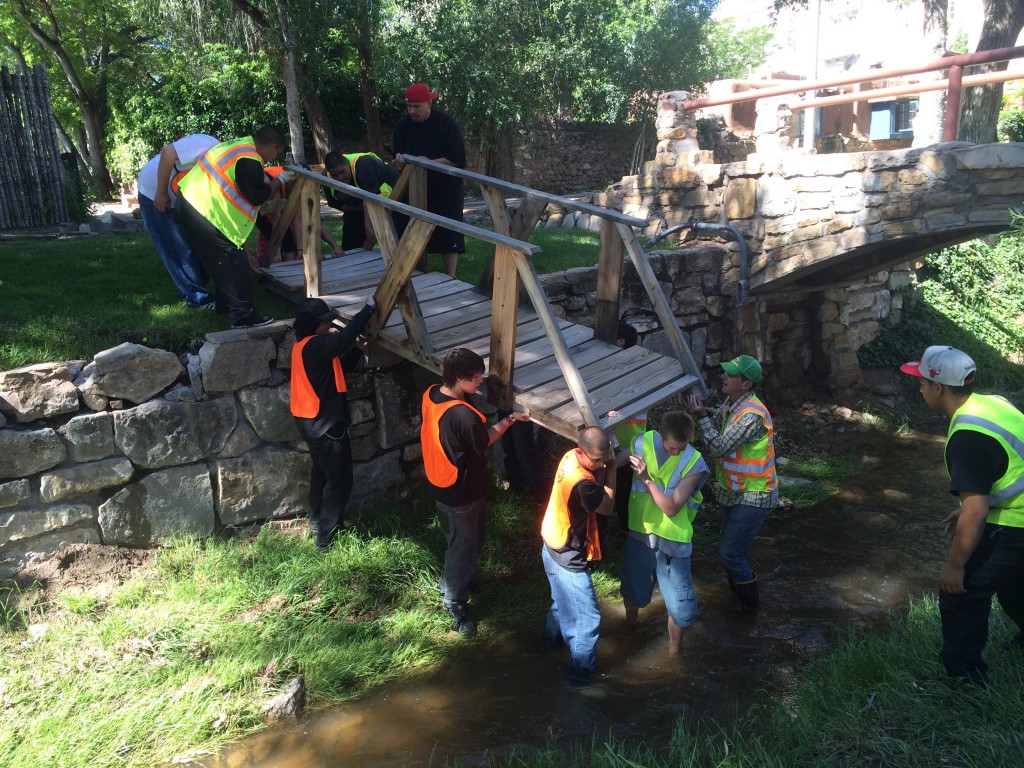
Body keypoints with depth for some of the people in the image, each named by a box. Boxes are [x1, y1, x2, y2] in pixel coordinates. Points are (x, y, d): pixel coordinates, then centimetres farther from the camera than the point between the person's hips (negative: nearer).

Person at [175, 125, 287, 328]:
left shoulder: (241, 144, 10)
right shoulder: (249, 160, -20)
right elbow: (258, 196, -11)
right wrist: (279, 181, 1)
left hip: (191, 202, 10)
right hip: (205, 214, -10)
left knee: (221, 262, 22)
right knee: (234, 264, -4)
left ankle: (226, 303, 34)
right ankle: (243, 316, 1)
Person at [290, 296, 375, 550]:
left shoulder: (307, 346, 7)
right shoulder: (313, 346, -24)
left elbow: (339, 368, 12)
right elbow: (346, 335, -36)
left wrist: (358, 349, 0)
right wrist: (369, 308, -24)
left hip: (313, 422, 10)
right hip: (325, 424, -10)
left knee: (322, 473, 24)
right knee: (339, 480, 2)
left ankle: (317, 525, 38)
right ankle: (326, 538, 10)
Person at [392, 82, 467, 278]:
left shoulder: (446, 123, -13)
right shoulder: (403, 124, -2)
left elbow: (457, 159, -15)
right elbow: (397, 150, 5)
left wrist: (430, 162, -26)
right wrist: (399, 157, -19)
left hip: (446, 190, -4)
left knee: (448, 234, -4)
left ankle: (450, 277, 3)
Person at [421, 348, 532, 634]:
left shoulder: (431, 394, -10)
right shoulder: (463, 416, -36)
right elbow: (485, 440, -15)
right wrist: (511, 419, -4)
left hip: (438, 484, 9)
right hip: (462, 492, -9)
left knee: (455, 539, 29)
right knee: (465, 546, 13)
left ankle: (449, 584, 51)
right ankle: (455, 603, 30)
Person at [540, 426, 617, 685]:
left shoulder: (571, 456, -9)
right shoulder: (582, 483, -36)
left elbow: (596, 488, -3)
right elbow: (607, 507, -18)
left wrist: (605, 466, -19)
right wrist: (611, 470, -13)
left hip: (553, 546, 10)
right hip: (568, 558, -10)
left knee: (564, 599, 34)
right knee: (588, 617, 7)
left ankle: (553, 635, 56)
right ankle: (582, 671, 22)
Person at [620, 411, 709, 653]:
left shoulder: (694, 463, -18)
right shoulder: (644, 443, -11)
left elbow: (672, 508, -22)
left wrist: (647, 479, -30)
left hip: (672, 541, -2)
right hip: (638, 533, 2)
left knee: (679, 603, 5)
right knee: (631, 592, 22)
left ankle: (674, 651, 31)